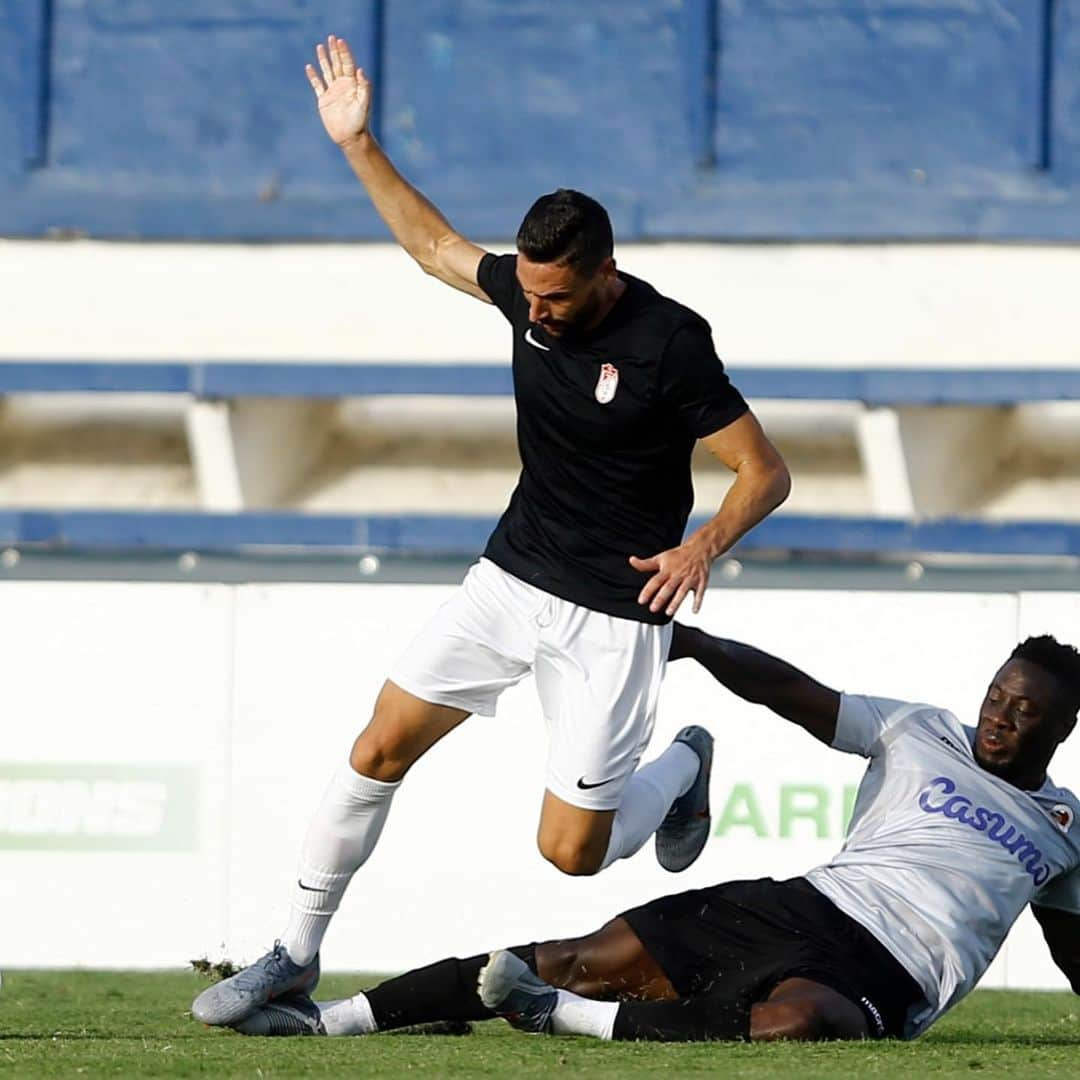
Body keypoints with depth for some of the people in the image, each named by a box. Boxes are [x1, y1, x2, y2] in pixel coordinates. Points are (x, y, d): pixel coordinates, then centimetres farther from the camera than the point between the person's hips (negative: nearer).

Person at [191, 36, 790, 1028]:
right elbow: (435, 245, 18)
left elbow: (765, 472, -14)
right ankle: (297, 954, 9)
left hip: (613, 614, -6)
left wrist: (701, 545, -31)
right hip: (511, 580, 6)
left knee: (572, 850, -4)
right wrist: (359, 147, 14)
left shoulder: (670, 343, -20)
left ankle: (683, 768, 28)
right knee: (384, 745, -2)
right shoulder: (527, 288, -3)